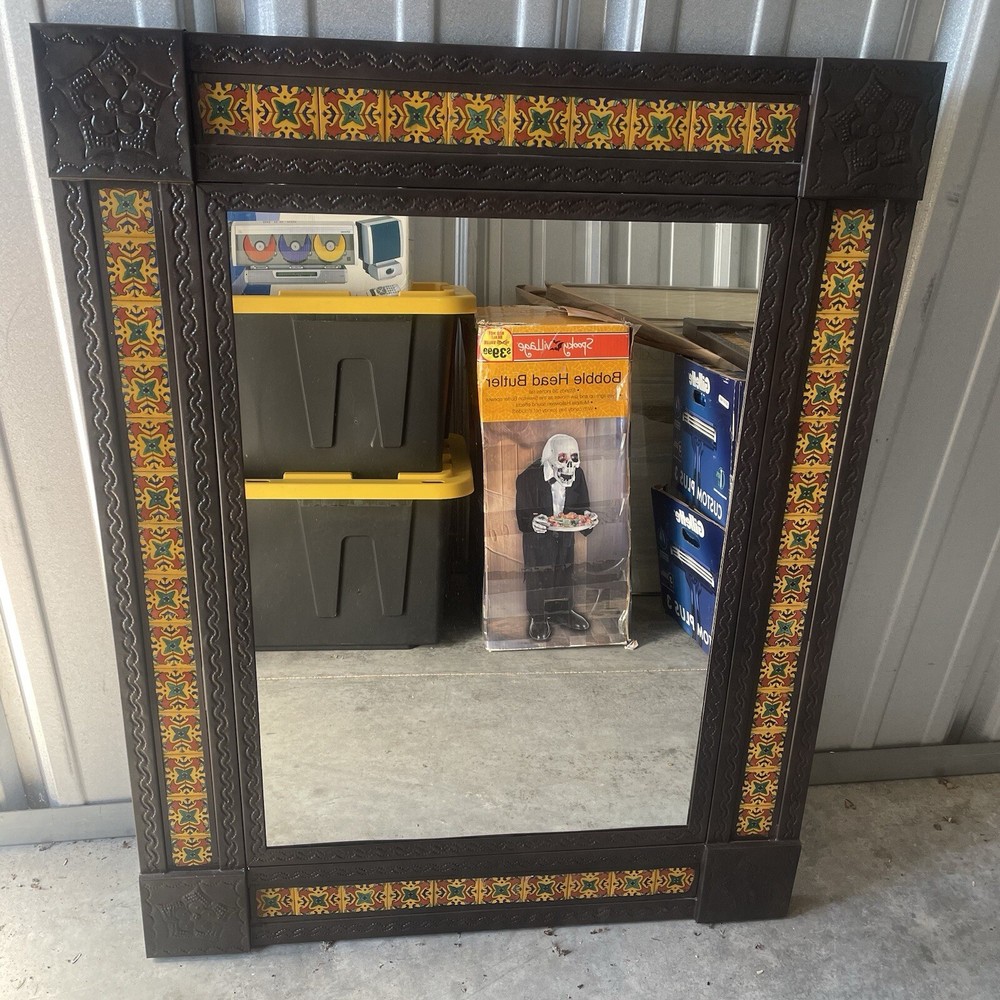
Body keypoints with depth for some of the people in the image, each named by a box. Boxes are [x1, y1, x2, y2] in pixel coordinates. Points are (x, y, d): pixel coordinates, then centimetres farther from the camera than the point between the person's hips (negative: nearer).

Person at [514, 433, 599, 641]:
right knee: (537, 575, -1)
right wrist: (533, 521, -42)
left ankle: (561, 611, 35)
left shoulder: (577, 475, -7)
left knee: (564, 571, 16)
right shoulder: (530, 477, -23)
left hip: (565, 534, 5)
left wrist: (586, 516, -20)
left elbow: (582, 505, 3)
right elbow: (522, 513, -20)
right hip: (538, 535, -5)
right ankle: (537, 617, 15)